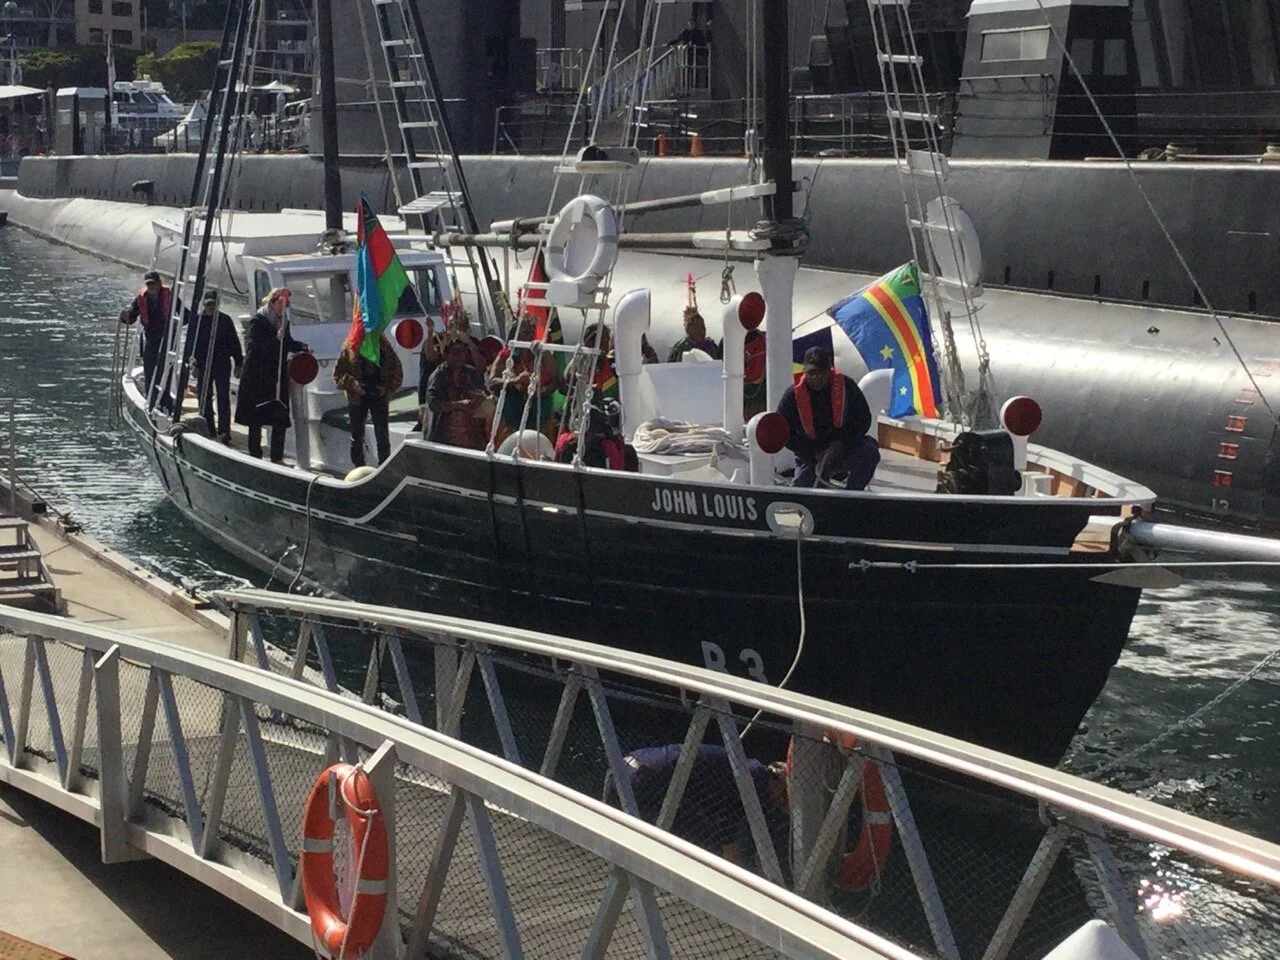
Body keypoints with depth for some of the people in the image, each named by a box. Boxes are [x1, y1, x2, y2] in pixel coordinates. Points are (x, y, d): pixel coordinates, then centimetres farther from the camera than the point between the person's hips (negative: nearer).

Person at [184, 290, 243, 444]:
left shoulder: (225, 320, 5)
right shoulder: (196, 320, 3)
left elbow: (234, 343, 9)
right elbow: (190, 343, 3)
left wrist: (239, 363, 6)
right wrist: (193, 363, -6)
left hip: (222, 364, -1)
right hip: (203, 366, 1)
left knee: (224, 399, -4)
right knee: (205, 398, 4)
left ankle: (224, 431, -4)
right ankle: (208, 430, 12)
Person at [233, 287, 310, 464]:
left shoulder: (283, 322, 12)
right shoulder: (258, 321, -8)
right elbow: (258, 345, -16)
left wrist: (303, 347, 6)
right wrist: (276, 339, -29)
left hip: (278, 375, 6)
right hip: (257, 378, -6)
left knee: (281, 418, 3)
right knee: (256, 418, 1)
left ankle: (277, 457, 10)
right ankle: (255, 454, 8)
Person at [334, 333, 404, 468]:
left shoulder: (384, 347, -1)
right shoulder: (350, 348, -3)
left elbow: (397, 371, 3)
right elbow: (338, 373, -3)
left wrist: (387, 388, -11)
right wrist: (353, 384, -18)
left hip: (379, 396, 0)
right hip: (357, 397, 0)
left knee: (382, 437, 2)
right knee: (357, 437, 7)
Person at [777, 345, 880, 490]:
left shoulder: (845, 386, -10)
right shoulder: (793, 395, -11)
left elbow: (863, 420, -5)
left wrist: (841, 443, -21)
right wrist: (816, 453, -16)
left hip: (845, 449, 0)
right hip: (810, 457, 1)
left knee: (869, 453, -29)